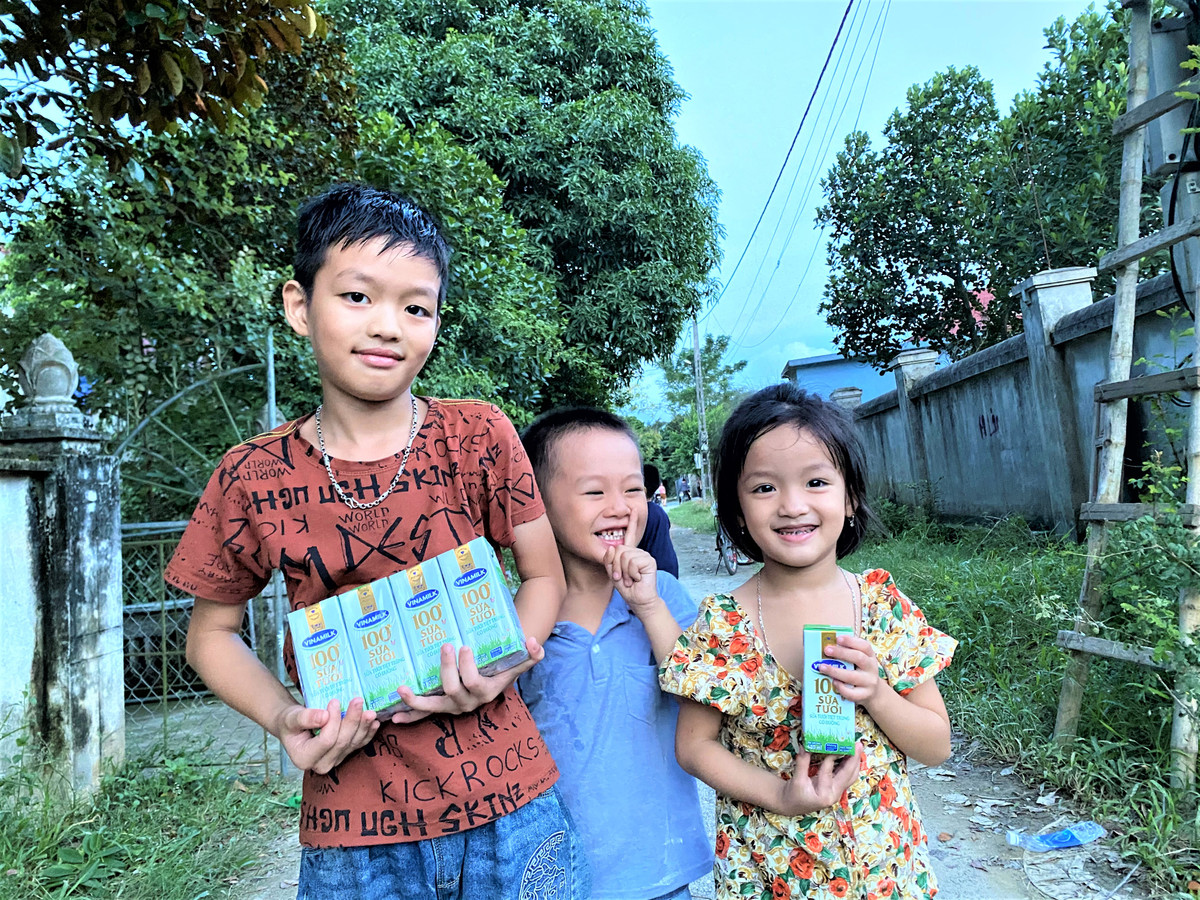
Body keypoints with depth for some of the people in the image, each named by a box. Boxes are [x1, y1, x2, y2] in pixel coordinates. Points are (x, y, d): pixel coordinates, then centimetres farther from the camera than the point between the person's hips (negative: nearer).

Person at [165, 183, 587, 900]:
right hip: (349, 827, 1)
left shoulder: (480, 437, -8)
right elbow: (212, 632, 8)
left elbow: (544, 577, 3)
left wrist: (501, 666, -15)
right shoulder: (253, 478, -6)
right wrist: (284, 719, -9)